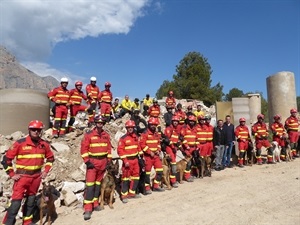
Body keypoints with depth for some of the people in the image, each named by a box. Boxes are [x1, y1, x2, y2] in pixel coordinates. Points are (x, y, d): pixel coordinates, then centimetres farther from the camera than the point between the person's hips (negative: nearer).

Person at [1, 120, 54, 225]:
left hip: (36, 177, 4)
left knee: (31, 200, 17)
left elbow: (50, 158, 15)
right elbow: (7, 158, -6)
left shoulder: (44, 144, -1)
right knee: (16, 201, -7)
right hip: (22, 176, -4)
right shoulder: (20, 143, -12)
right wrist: (11, 174, -8)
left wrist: (46, 170, 6)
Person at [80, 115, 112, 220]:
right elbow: (84, 148, -9)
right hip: (92, 162, -4)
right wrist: (87, 161, -14)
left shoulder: (106, 135, 6)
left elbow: (109, 148, 11)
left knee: (98, 183, 14)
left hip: (103, 162, 5)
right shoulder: (89, 134, -7)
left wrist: (109, 160, 6)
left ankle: (95, 203, 27)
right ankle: (88, 209, -5)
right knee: (90, 184, -9)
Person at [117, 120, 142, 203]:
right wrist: (125, 161, -17)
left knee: (136, 177, 13)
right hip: (127, 160, -6)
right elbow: (120, 150, -13)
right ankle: (124, 195, 8)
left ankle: (132, 193, 27)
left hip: (135, 159, 7)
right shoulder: (123, 138, -9)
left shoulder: (136, 137, 9)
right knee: (126, 178, -2)